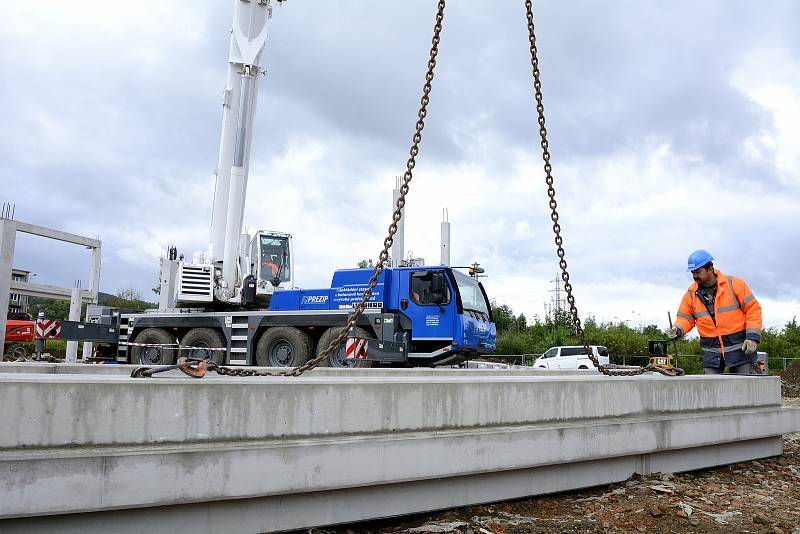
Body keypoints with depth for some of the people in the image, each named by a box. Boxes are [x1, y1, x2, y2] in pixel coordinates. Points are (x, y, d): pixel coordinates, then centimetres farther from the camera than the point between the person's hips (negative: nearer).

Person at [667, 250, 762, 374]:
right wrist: (677, 330, -14)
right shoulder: (691, 294, 3)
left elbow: (753, 309, -4)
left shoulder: (734, 284, -6)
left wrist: (752, 337, -11)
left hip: (739, 348, -3)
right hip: (711, 352, 3)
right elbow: (685, 319, 9)